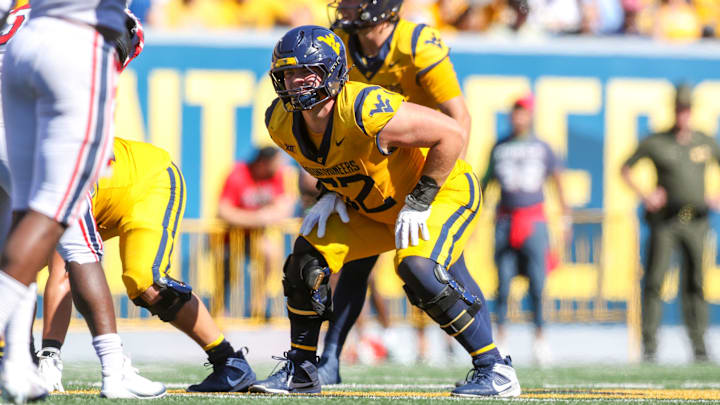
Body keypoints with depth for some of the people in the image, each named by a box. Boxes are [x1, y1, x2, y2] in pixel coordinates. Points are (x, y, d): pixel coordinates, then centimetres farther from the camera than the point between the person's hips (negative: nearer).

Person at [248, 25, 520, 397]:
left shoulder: (366, 111, -35)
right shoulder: (281, 122, -12)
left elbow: (452, 134, -29)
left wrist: (419, 202, -24)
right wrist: (333, 193, -1)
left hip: (443, 193, -7)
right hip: (375, 209, 7)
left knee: (418, 269, -30)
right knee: (308, 258, -4)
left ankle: (495, 370, -17)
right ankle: (301, 370, 12)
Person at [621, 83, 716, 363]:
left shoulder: (706, 143, 8)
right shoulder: (655, 143, 1)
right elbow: (625, 169, 8)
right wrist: (644, 196, -5)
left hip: (696, 221, 2)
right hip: (665, 221, -2)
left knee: (694, 283, 3)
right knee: (654, 281, -7)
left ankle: (698, 346, 7)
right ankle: (649, 345, -4)